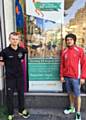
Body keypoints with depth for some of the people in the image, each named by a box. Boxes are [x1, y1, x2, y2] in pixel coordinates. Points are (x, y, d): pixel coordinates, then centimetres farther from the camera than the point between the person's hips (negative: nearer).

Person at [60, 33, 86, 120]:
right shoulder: (64, 51, 6)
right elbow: (62, 64, 10)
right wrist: (62, 75, 5)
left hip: (76, 77, -4)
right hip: (67, 77, 4)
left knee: (77, 95, 2)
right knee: (70, 93, 17)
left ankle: (78, 112, 13)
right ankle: (72, 108, 34)